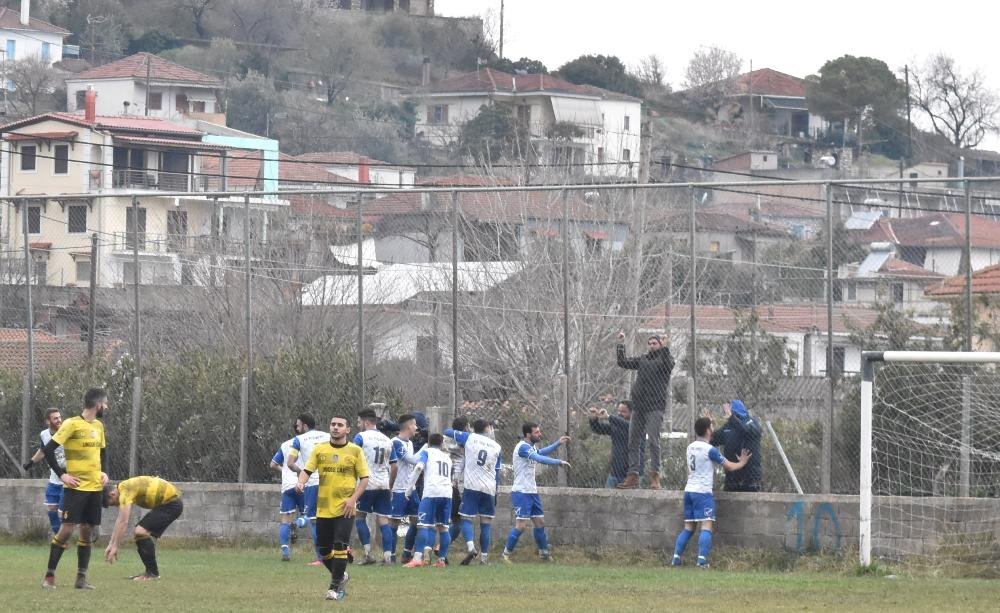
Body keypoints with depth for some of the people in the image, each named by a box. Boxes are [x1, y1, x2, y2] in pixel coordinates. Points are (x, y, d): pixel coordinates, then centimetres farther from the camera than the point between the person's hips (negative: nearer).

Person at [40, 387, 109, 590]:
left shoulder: (99, 426, 12)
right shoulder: (72, 424, -11)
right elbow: (48, 449, -13)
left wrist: (104, 472, 9)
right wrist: (62, 475, -14)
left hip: (95, 487, 7)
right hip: (76, 487, -7)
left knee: (88, 531, 6)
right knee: (67, 529, -10)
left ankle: (81, 578, 12)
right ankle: (49, 576, -2)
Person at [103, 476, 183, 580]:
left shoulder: (125, 492, -19)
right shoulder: (124, 488, 11)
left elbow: (123, 522, -23)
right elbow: (119, 521, 18)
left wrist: (115, 547, -20)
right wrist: (111, 544, 18)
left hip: (171, 503, -11)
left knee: (140, 532, -20)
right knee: (137, 533, 11)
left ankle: (153, 573, -15)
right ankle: (150, 572, 14)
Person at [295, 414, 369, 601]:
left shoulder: (355, 451, 1)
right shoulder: (319, 449, 6)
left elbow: (364, 477, 2)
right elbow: (307, 470, 0)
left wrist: (353, 498, -10)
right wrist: (301, 481, -22)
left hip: (345, 509, -3)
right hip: (323, 508, 3)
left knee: (340, 547, -13)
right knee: (324, 550, 9)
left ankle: (336, 587, -4)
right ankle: (340, 575, 34)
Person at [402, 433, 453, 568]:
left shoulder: (427, 452, 10)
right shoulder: (447, 457, 26)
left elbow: (419, 467, -8)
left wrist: (410, 487, -4)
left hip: (431, 492, -5)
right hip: (447, 493, 5)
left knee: (424, 525, -11)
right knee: (443, 527, 12)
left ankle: (418, 558, -24)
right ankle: (442, 560, 11)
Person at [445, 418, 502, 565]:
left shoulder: (469, 438, 5)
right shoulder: (496, 447, 10)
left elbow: (449, 432, 15)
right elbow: (497, 472, 15)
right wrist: (496, 491, 23)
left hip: (471, 486, -2)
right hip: (489, 488, 2)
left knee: (466, 519, -1)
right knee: (486, 523, 6)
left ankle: (470, 546, -25)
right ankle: (484, 557, 4)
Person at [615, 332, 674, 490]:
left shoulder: (665, 358, 3)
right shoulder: (642, 360, 20)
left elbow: (668, 364, -20)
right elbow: (623, 363, 22)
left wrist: (664, 348, -31)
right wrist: (620, 345, 15)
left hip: (655, 407, -6)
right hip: (638, 406, 6)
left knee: (653, 441, -10)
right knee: (633, 441, 4)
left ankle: (654, 476, -9)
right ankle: (633, 475, 7)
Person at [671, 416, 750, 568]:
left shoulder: (691, 447, 12)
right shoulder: (710, 450, -10)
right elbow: (729, 467, -4)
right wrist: (742, 463, 14)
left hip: (689, 490, 7)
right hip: (703, 492, -7)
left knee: (688, 527, 12)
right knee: (706, 526, -11)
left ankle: (676, 557, 5)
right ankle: (702, 560, -23)